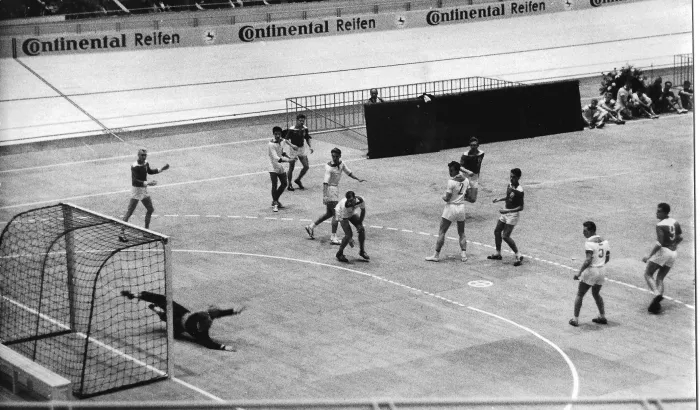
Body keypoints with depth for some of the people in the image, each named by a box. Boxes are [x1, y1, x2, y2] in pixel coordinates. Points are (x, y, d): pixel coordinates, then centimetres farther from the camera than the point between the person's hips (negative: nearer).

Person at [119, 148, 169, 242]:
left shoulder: (145, 163, 2)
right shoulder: (135, 167, -22)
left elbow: (150, 171, 24)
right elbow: (135, 181, -30)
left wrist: (161, 169, 18)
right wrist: (147, 183, -36)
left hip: (144, 190, 8)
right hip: (136, 189, -8)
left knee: (150, 209, 15)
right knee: (129, 212, -8)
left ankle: (146, 230, 29)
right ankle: (121, 233, -7)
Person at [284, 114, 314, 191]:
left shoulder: (305, 129, 0)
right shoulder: (291, 130, -16)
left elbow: (308, 138, 13)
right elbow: (286, 139, -16)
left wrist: (310, 147, 0)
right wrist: (292, 145, -32)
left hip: (302, 149, 5)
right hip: (293, 150, -5)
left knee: (306, 166, -2)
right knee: (291, 168, 2)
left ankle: (298, 180, 21)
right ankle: (289, 184, 16)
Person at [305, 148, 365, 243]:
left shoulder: (341, 164, 3)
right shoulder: (329, 167, -21)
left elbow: (349, 172, 21)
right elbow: (325, 182, -27)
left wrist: (358, 179, 19)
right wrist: (325, 196, -34)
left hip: (335, 188, 9)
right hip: (330, 190, -9)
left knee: (329, 213, 18)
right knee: (336, 214, -8)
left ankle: (311, 226, 26)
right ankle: (333, 238, -4)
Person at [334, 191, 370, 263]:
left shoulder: (360, 200, -31)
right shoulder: (344, 205, -42)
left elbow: (363, 210, -8)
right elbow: (344, 221, -35)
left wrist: (360, 223, -8)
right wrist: (350, 239, -34)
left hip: (352, 213, 5)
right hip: (341, 214, -5)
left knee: (361, 229, -8)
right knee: (349, 234, -19)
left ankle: (362, 251, 11)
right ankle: (339, 254, -2)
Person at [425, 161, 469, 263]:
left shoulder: (451, 182, -17)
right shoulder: (466, 181, 3)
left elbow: (447, 198, -16)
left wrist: (443, 196, 4)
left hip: (451, 207, -6)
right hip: (462, 208, 6)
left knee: (441, 232, 1)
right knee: (461, 233, 16)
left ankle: (436, 255, 2)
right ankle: (464, 254, 7)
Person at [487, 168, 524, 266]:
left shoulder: (519, 191, -24)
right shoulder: (509, 185, 1)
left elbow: (521, 207, -22)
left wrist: (508, 210, -27)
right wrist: (499, 199, 5)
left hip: (513, 214, -9)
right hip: (505, 212, 9)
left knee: (505, 236, -12)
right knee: (497, 231, 15)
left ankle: (518, 255, -2)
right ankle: (498, 253, 30)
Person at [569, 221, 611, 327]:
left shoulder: (589, 243, -16)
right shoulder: (604, 242, 6)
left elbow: (588, 260, -23)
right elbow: (607, 258, 13)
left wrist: (579, 273, -20)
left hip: (591, 271, -7)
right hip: (601, 271, 7)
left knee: (580, 295, 6)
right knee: (596, 294, 26)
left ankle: (575, 319, 5)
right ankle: (602, 317, 24)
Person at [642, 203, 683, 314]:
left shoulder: (660, 225, -16)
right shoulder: (675, 222, 8)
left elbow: (659, 243, -22)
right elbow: (680, 237, 17)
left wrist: (649, 256, -18)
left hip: (663, 251, -8)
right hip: (673, 254, 8)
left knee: (648, 274, 4)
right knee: (660, 278, 14)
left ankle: (657, 294, -20)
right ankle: (657, 304, 2)